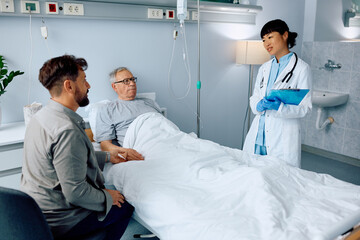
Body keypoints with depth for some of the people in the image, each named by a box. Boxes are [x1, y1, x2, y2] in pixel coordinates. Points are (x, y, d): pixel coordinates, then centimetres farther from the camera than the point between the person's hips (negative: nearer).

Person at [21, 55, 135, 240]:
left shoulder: (41, 116, 2)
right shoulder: (67, 131, -31)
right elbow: (75, 192, -28)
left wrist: (107, 156, 21)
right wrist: (107, 197, -11)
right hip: (56, 223, -9)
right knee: (125, 207, 7)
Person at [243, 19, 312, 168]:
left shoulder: (301, 68, -4)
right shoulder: (264, 68, 13)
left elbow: (305, 107, -7)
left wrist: (280, 107, -24)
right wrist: (259, 105, -9)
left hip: (283, 138, -5)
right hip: (258, 133, 5)